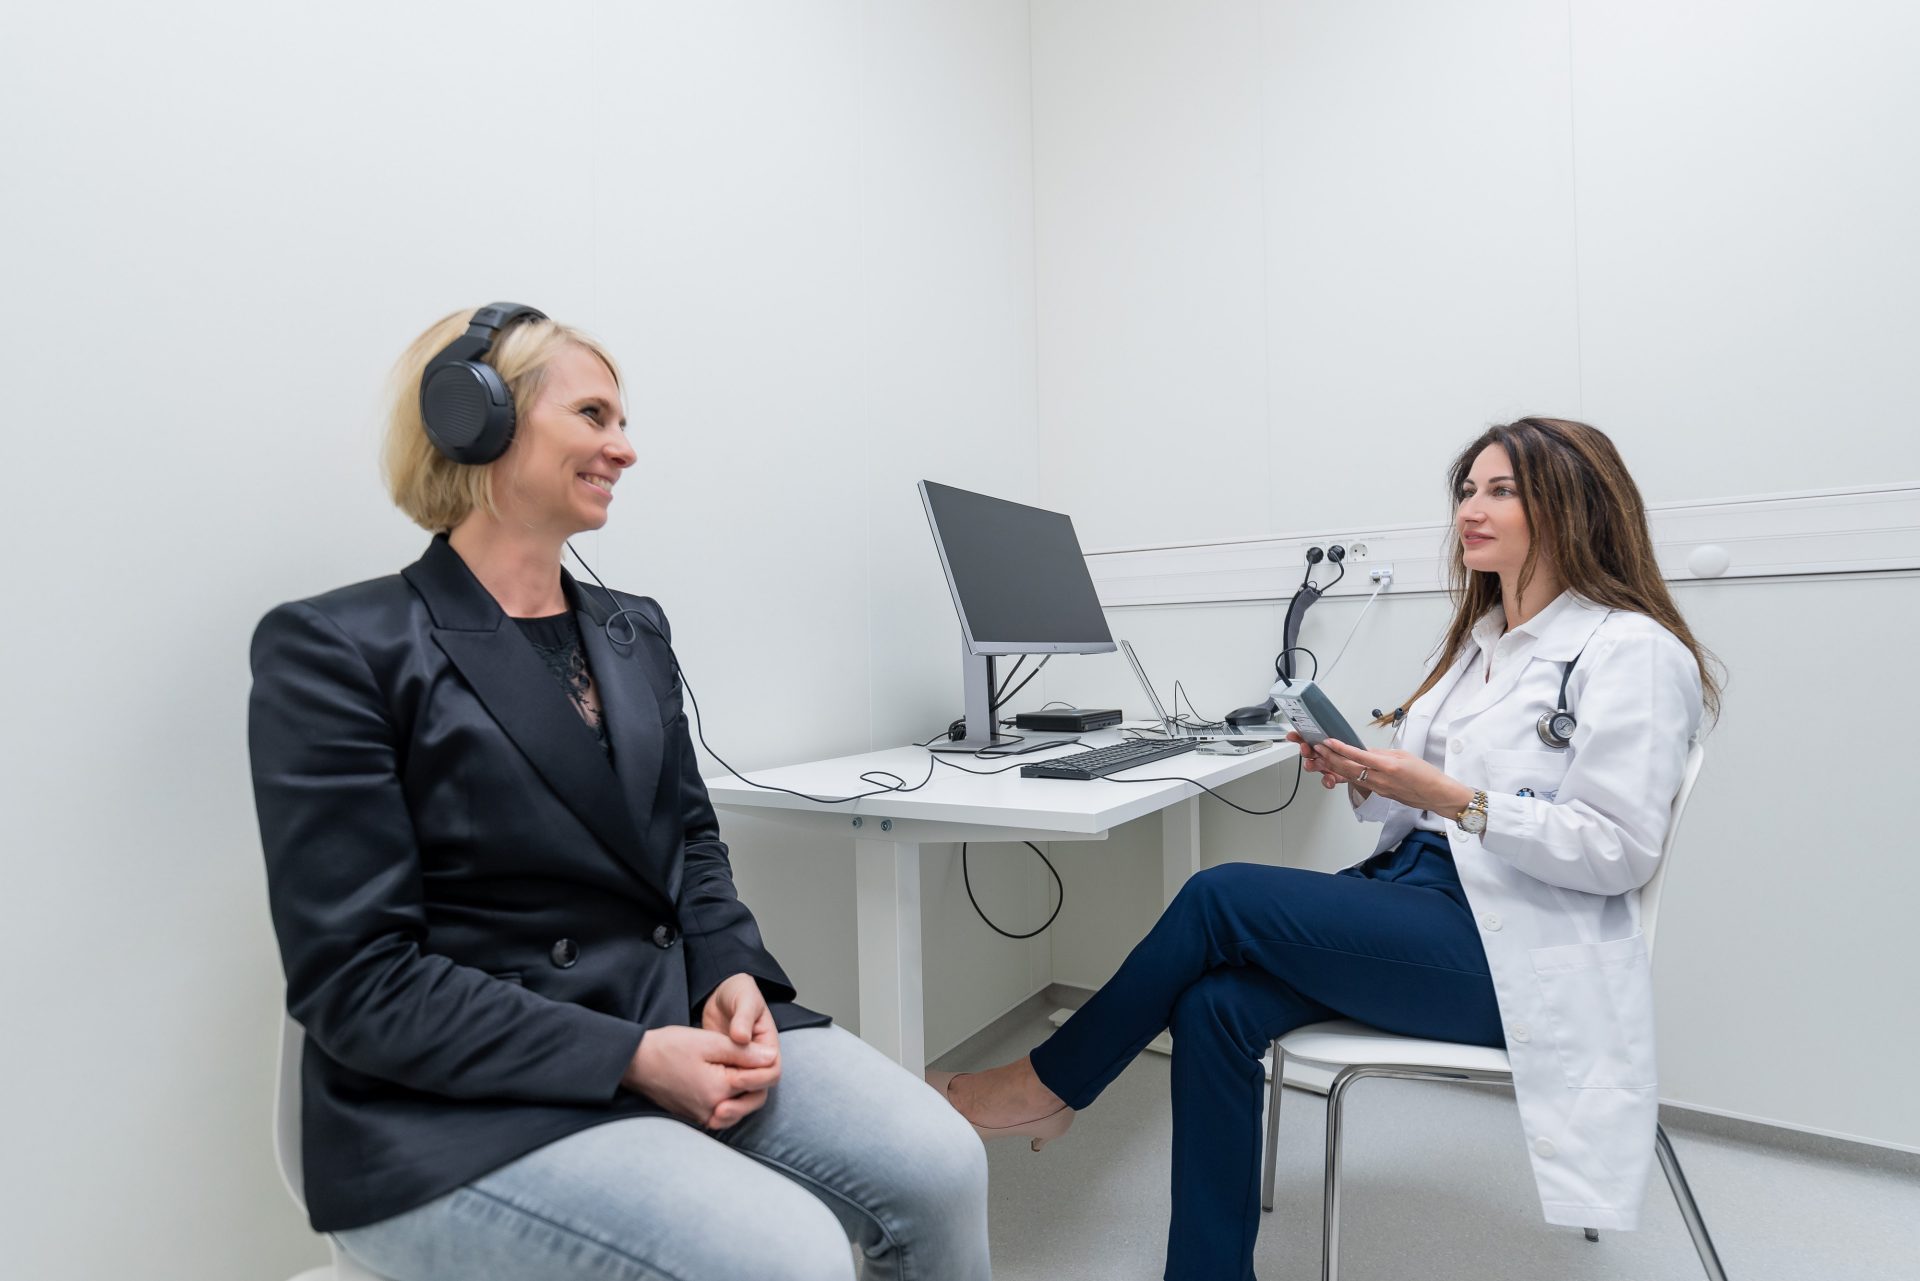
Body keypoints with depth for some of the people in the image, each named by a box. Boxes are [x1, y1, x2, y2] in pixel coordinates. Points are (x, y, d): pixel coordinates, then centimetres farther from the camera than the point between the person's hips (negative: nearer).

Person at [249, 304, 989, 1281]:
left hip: (679, 1019, 6)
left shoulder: (633, 630, 11)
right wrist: (632, 1058, -19)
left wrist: (730, 974, -5)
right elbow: (358, 981, -13)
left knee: (940, 1169, -13)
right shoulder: (338, 652, -8)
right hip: (467, 1113, -5)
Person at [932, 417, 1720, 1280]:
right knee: (1216, 1005, -17)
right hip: (1414, 893, 8)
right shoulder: (1481, 638, 17)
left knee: (1222, 897, -19)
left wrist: (1444, 797, -21)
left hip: (1508, 946, -7)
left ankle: (1046, 1088, 0)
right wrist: (1362, 777, -4)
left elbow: (1617, 852, -15)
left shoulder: (1631, 651, -7)